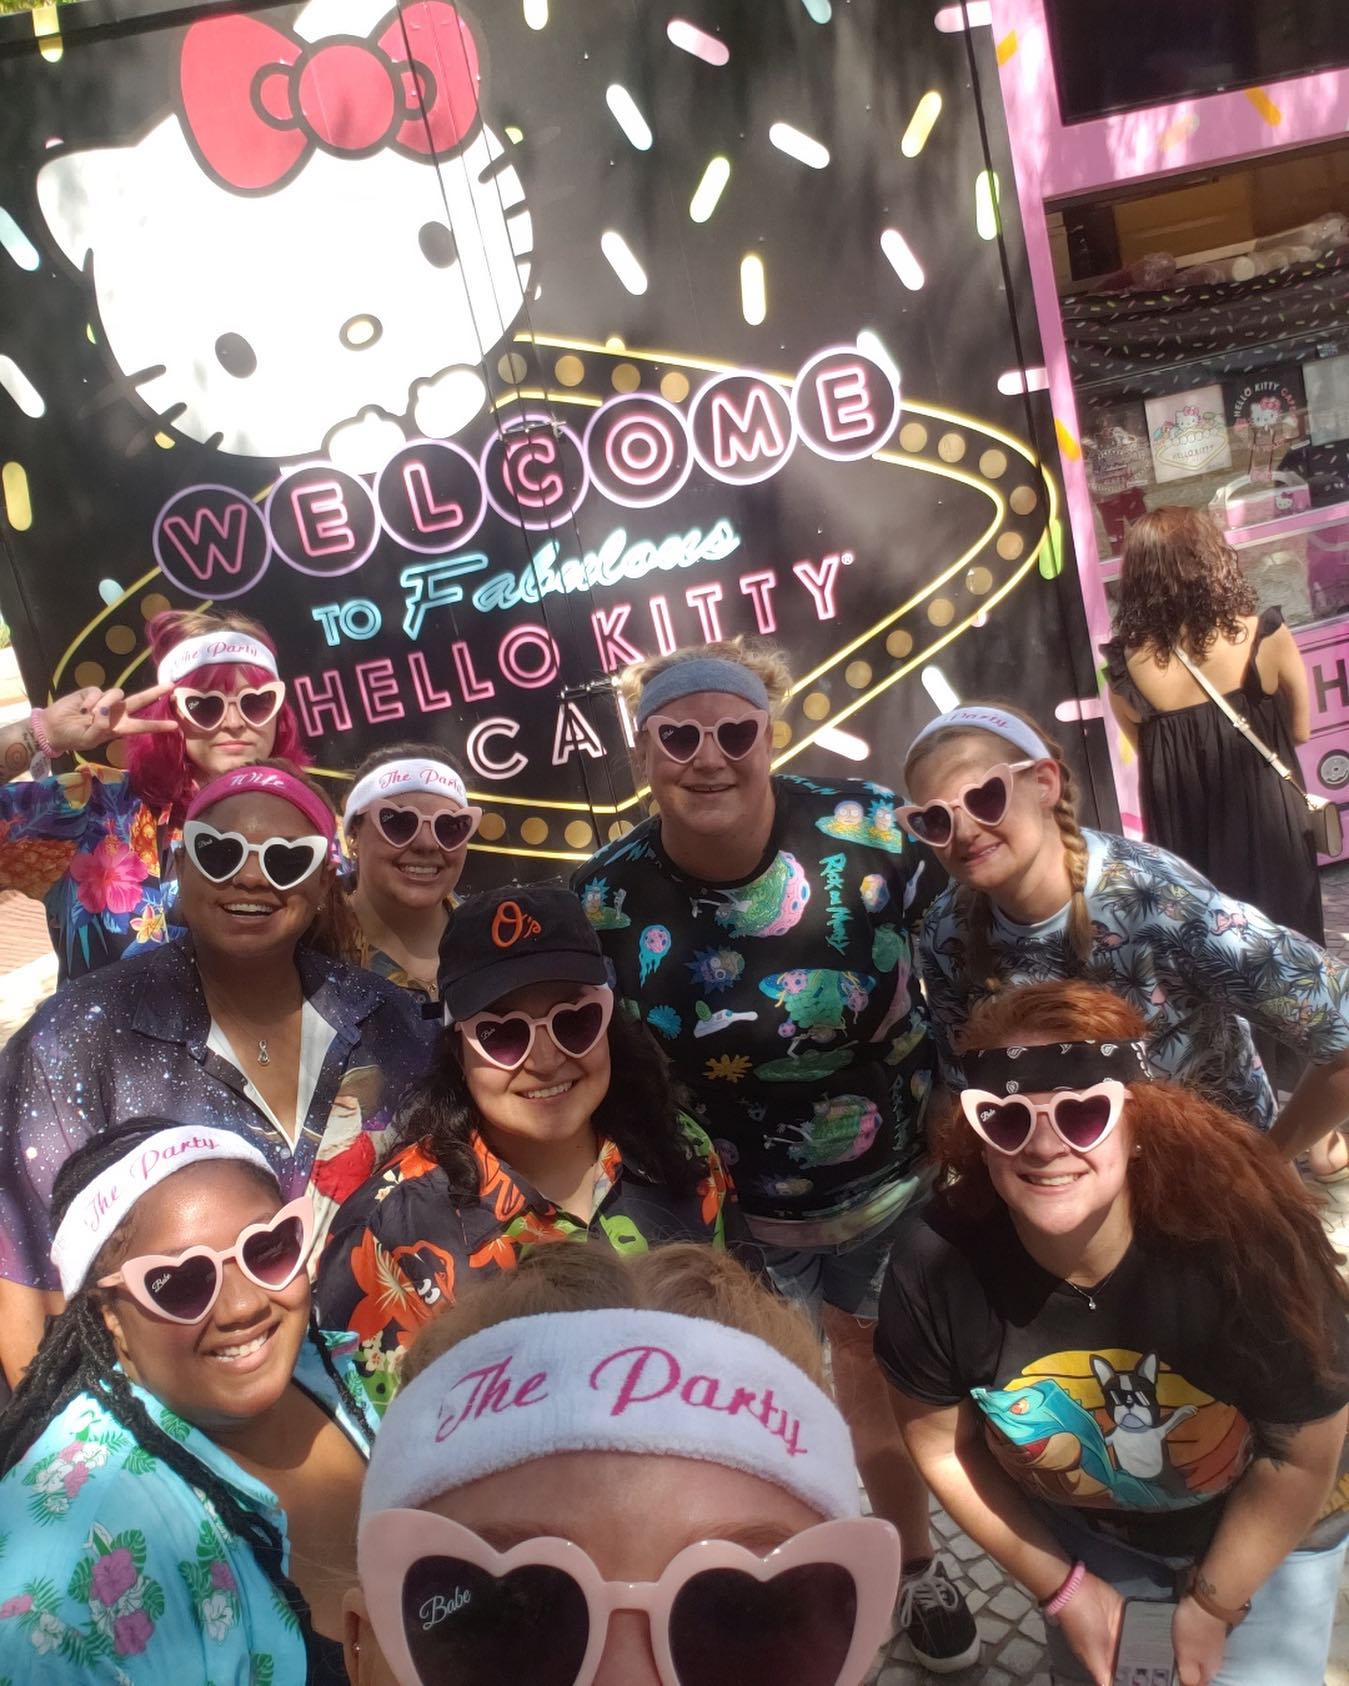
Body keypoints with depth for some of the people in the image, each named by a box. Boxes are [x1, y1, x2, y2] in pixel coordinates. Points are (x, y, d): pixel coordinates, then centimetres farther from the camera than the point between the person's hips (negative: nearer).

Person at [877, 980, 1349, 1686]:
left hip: (1267, 1538, -2)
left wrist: (1213, 1603, -9)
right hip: (1084, 1531, 2)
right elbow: (942, 1442, -13)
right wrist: (1060, 1586, -4)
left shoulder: (1247, 1241, -38)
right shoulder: (936, 1264, -33)